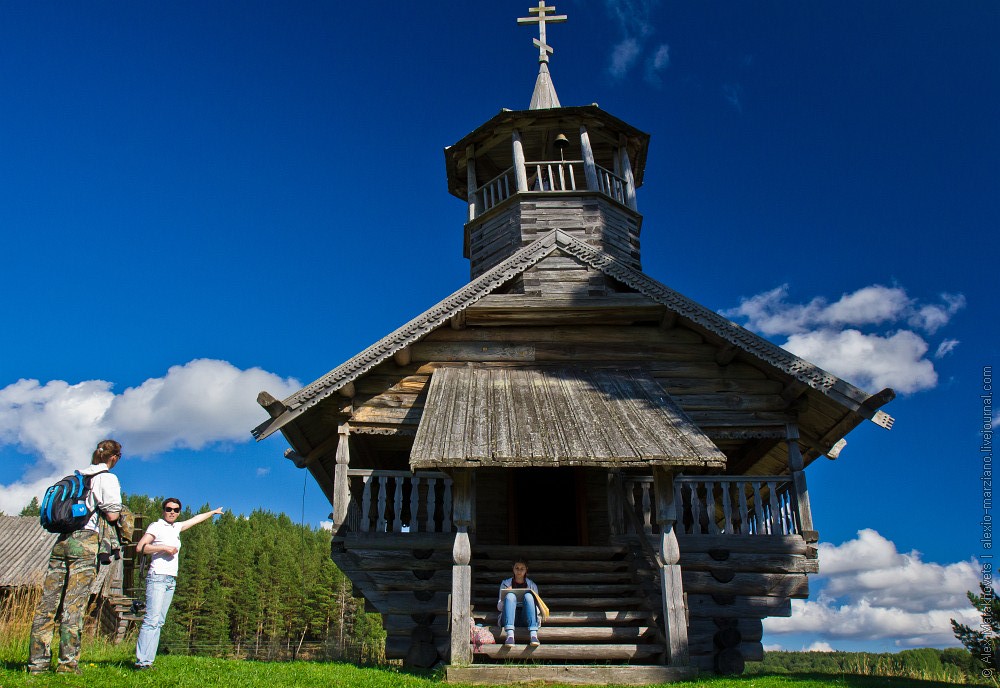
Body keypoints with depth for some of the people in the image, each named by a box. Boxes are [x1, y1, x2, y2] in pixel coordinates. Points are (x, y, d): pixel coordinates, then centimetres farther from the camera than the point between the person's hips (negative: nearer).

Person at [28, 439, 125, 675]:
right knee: (74, 603, -6)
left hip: (62, 540, 6)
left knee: (47, 602, 4)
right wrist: (120, 511, 12)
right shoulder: (108, 478, -2)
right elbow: (112, 515, -10)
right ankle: (68, 662, -6)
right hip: (85, 542, -6)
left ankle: (37, 660, 6)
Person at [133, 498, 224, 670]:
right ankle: (141, 661, -13)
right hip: (157, 577, -7)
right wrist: (164, 548, -13)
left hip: (171, 580, 7)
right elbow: (140, 547, -13)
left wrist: (214, 512, 47)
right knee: (152, 620, -13)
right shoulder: (156, 527, -1)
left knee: (158, 622, 3)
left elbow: (196, 519, 35)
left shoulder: (176, 527, 19)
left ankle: (148, 661, 2)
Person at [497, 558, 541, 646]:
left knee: (528, 595, -27)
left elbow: (538, 610, 14)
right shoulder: (505, 583, 21)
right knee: (510, 595, -28)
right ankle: (510, 635, -47)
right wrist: (506, 597, -8)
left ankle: (533, 635, -43)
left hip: (526, 619, 0)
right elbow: (499, 607, 13)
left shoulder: (532, 585, 22)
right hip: (510, 619, 0)